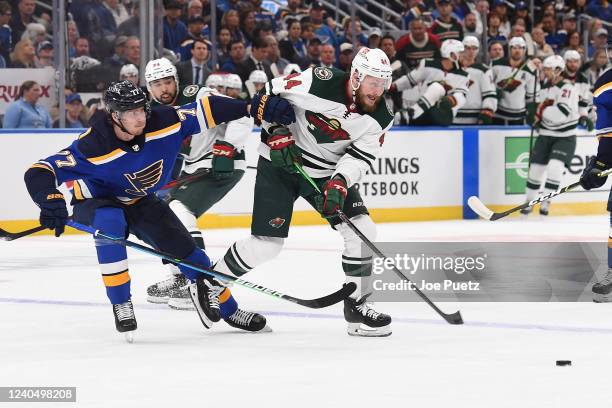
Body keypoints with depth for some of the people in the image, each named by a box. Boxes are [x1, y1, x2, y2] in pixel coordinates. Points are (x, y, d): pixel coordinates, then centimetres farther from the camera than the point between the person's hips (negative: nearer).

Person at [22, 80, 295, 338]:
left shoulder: (162, 122, -24)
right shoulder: (93, 146, -34)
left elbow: (208, 109, -18)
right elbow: (39, 173, -35)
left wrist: (258, 108, -23)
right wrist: (51, 203, -53)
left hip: (139, 202, 4)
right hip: (96, 202, -4)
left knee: (186, 249, -8)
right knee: (110, 222, -38)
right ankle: (120, 304, -27)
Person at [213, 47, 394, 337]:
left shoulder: (379, 119, -11)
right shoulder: (320, 82, -24)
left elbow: (360, 156, -15)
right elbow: (271, 93, -14)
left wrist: (339, 183, -32)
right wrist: (277, 134, -21)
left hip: (329, 172, 5)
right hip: (281, 163, -5)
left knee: (362, 230, -10)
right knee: (266, 243, -8)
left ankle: (357, 305, 2)